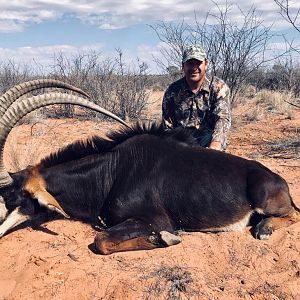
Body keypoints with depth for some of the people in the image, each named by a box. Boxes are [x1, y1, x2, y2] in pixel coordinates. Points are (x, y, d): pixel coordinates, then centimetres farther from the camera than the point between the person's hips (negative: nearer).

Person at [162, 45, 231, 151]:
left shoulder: (219, 87, -5)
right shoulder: (172, 91, 0)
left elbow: (223, 118, -20)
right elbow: (168, 127, 3)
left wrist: (216, 143, -40)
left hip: (208, 138, -1)